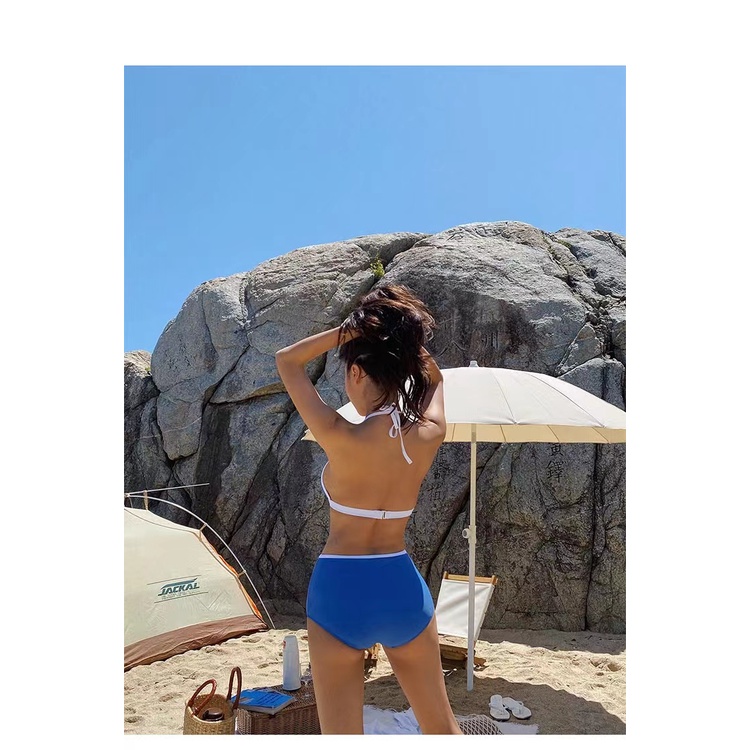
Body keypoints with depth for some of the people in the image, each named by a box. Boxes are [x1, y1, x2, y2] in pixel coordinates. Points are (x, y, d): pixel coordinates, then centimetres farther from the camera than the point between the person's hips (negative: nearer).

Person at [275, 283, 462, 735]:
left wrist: (353, 328, -9)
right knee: (441, 724, 22)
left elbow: (287, 361, -5)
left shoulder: (341, 439, -19)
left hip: (342, 588, -4)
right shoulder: (430, 434, -8)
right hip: (403, 585, 4)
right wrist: (404, 334, 1)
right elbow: (434, 377, 15)